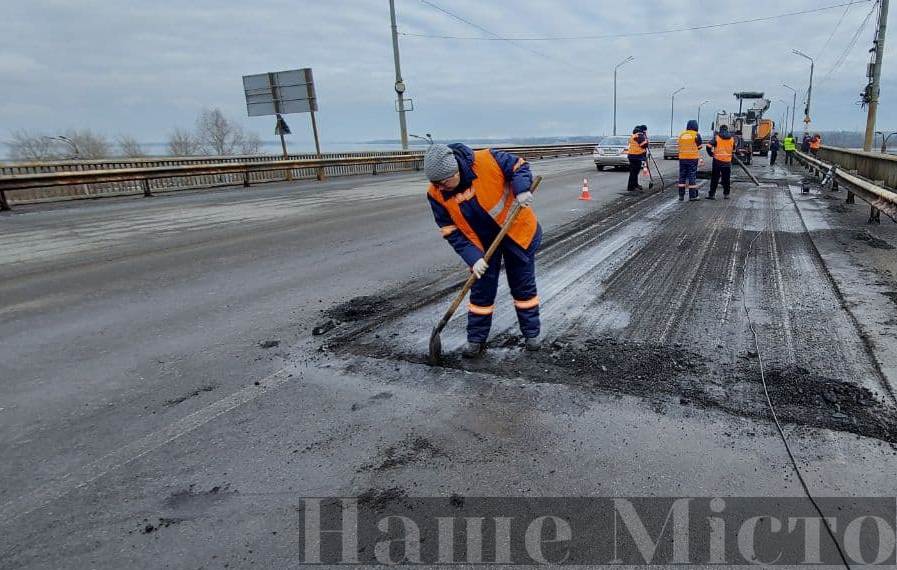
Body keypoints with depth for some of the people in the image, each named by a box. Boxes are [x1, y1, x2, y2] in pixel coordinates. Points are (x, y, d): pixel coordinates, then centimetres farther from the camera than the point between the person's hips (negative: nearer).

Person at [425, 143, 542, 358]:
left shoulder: (487, 160, -27)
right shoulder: (436, 194, -17)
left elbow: (518, 166, -11)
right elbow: (451, 232, -13)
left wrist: (522, 189, -30)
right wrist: (473, 258, -22)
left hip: (517, 232, -2)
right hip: (482, 244, 2)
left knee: (524, 287, 10)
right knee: (481, 291, 6)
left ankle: (532, 333, 27)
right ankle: (476, 340, 21)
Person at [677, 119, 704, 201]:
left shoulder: (681, 134, 7)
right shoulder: (696, 135, -5)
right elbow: (700, 146, 3)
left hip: (682, 158, 4)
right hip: (693, 158, -4)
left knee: (682, 176, 9)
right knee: (692, 176, 0)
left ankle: (681, 195, 10)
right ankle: (692, 196, 0)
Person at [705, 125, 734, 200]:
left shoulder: (716, 137, -5)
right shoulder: (731, 138, 7)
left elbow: (708, 146, -14)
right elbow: (734, 149, 18)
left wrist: (711, 154, 0)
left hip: (717, 160, -3)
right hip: (727, 162, 3)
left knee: (714, 179, 2)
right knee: (726, 179, 11)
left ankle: (712, 194, 0)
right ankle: (726, 194, 15)